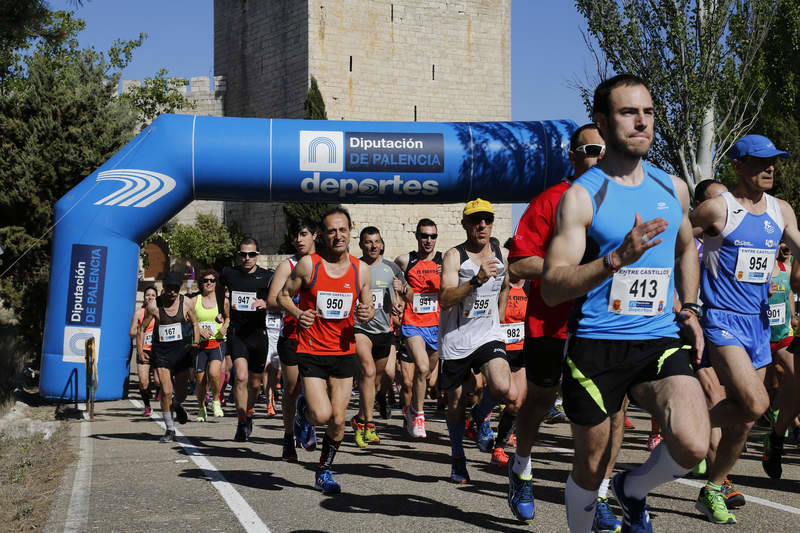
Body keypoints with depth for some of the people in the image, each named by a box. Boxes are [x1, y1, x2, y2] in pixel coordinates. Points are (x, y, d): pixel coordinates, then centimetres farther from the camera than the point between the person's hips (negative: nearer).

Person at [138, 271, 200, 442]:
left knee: (181, 393, 4)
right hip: (161, 353, -1)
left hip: (182, 351, 1)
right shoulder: (153, 306, -6)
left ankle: (177, 406, 43)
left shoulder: (186, 303, -2)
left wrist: (196, 342, -3)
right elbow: (141, 329, 3)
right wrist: (140, 352, -6)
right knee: (166, 391, -10)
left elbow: (194, 323, 11)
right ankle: (170, 430, 5)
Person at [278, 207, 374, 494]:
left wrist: (367, 314, -10)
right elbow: (283, 295, 4)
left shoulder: (361, 270, 3)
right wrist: (298, 314, -16)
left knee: (338, 421, 3)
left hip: (344, 352, 3)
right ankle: (302, 407, 21)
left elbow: (368, 306, 14)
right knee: (321, 415, -16)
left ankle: (324, 471, 25)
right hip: (311, 351, -3)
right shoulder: (308, 264, -6)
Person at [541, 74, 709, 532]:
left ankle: (633, 489, 14)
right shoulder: (581, 196, -7)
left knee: (693, 446, -18)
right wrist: (617, 259, -28)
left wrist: (690, 307, 16)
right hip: (597, 345, -3)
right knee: (591, 469, 7)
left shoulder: (673, 188, 9)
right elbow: (551, 288, -15)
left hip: (661, 342, 4)